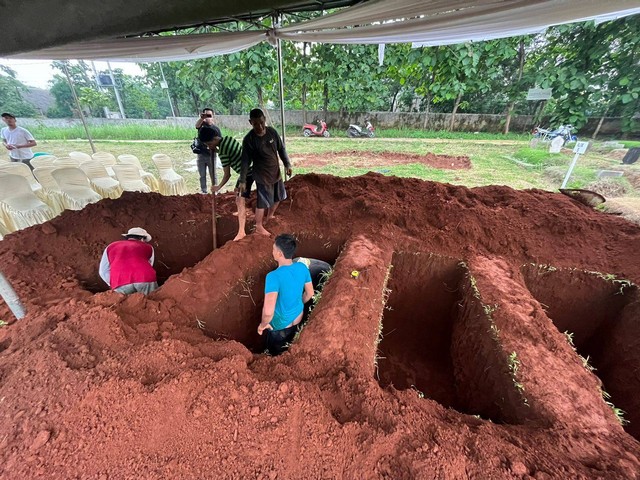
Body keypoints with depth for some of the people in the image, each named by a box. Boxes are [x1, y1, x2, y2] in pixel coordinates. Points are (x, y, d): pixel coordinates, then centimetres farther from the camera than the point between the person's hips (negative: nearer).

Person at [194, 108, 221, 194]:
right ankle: (203, 192, 19)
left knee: (213, 175, 6)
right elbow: (197, 124, -25)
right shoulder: (201, 124, 0)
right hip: (201, 154, 1)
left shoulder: (216, 128, 0)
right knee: (202, 175, 8)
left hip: (211, 155, -1)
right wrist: (201, 118, -46)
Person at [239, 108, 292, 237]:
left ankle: (269, 217, 42)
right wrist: (242, 181, -17)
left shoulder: (272, 132, -4)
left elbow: (281, 149, 8)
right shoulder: (248, 139, -18)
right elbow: (246, 161, -16)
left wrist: (287, 164, 5)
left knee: (278, 197, 19)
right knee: (262, 202, -1)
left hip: (276, 172, 6)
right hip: (262, 176, -6)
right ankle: (259, 227, 16)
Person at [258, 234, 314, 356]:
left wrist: (263, 325, -19)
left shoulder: (274, 277, -35)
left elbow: (268, 311, -41)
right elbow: (309, 293, -1)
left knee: (276, 355, 26)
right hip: (298, 319, 5)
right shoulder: (302, 267, -16)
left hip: (280, 325, -5)